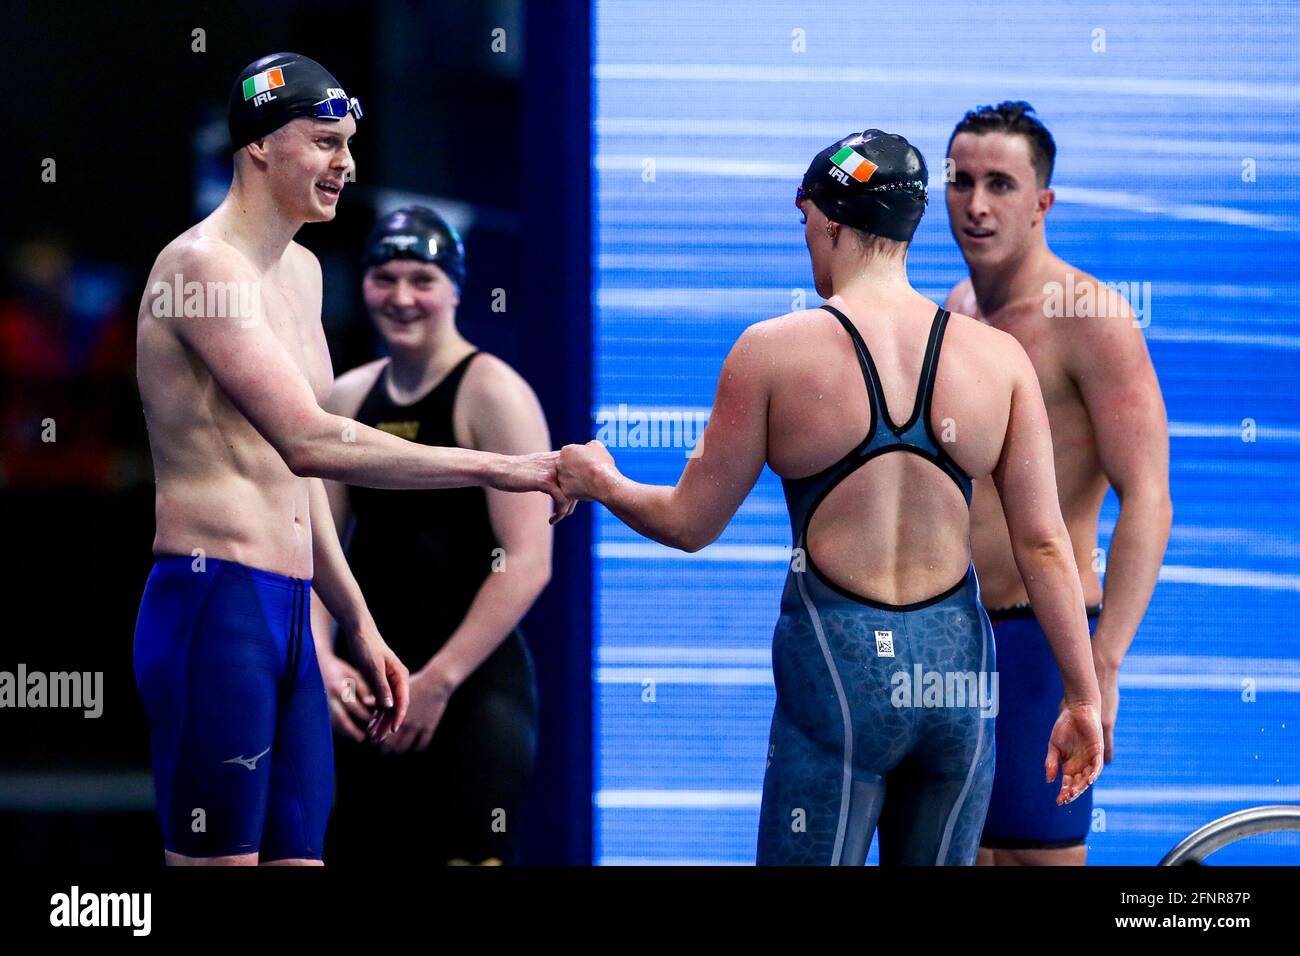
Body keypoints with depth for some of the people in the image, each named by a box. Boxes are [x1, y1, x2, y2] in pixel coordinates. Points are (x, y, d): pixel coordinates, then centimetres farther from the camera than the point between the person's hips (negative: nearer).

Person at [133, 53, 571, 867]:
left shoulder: (300, 273, 19)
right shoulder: (205, 265, -12)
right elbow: (308, 442, -23)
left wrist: (359, 626, 26)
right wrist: (495, 469, -22)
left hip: (288, 615, 9)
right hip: (215, 605, -9)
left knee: (299, 850, 6)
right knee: (219, 860, -10)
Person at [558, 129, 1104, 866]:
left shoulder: (773, 351, -4)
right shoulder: (999, 356, 1)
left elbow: (691, 524, 3)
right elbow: (1044, 543, 0)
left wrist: (600, 483, 23)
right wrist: (1083, 697, 7)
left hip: (838, 667, -3)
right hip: (959, 668, 3)